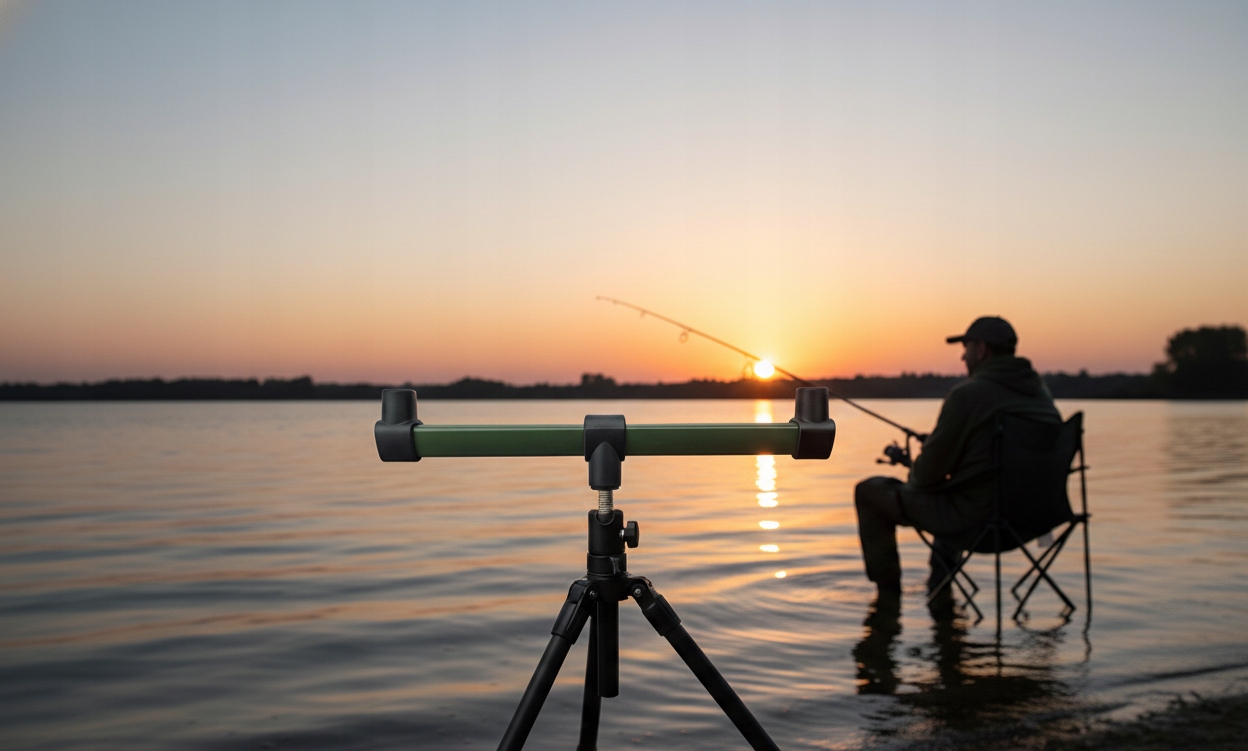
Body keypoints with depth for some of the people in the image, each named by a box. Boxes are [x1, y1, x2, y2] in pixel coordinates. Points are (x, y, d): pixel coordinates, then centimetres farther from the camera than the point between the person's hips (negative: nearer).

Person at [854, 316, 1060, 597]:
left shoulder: (967, 394, -18)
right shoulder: (1039, 390, 5)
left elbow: (928, 474, -14)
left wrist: (914, 474, 10)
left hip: (976, 518, -8)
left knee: (869, 491, 9)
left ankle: (888, 592, 19)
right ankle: (940, 585, 38)